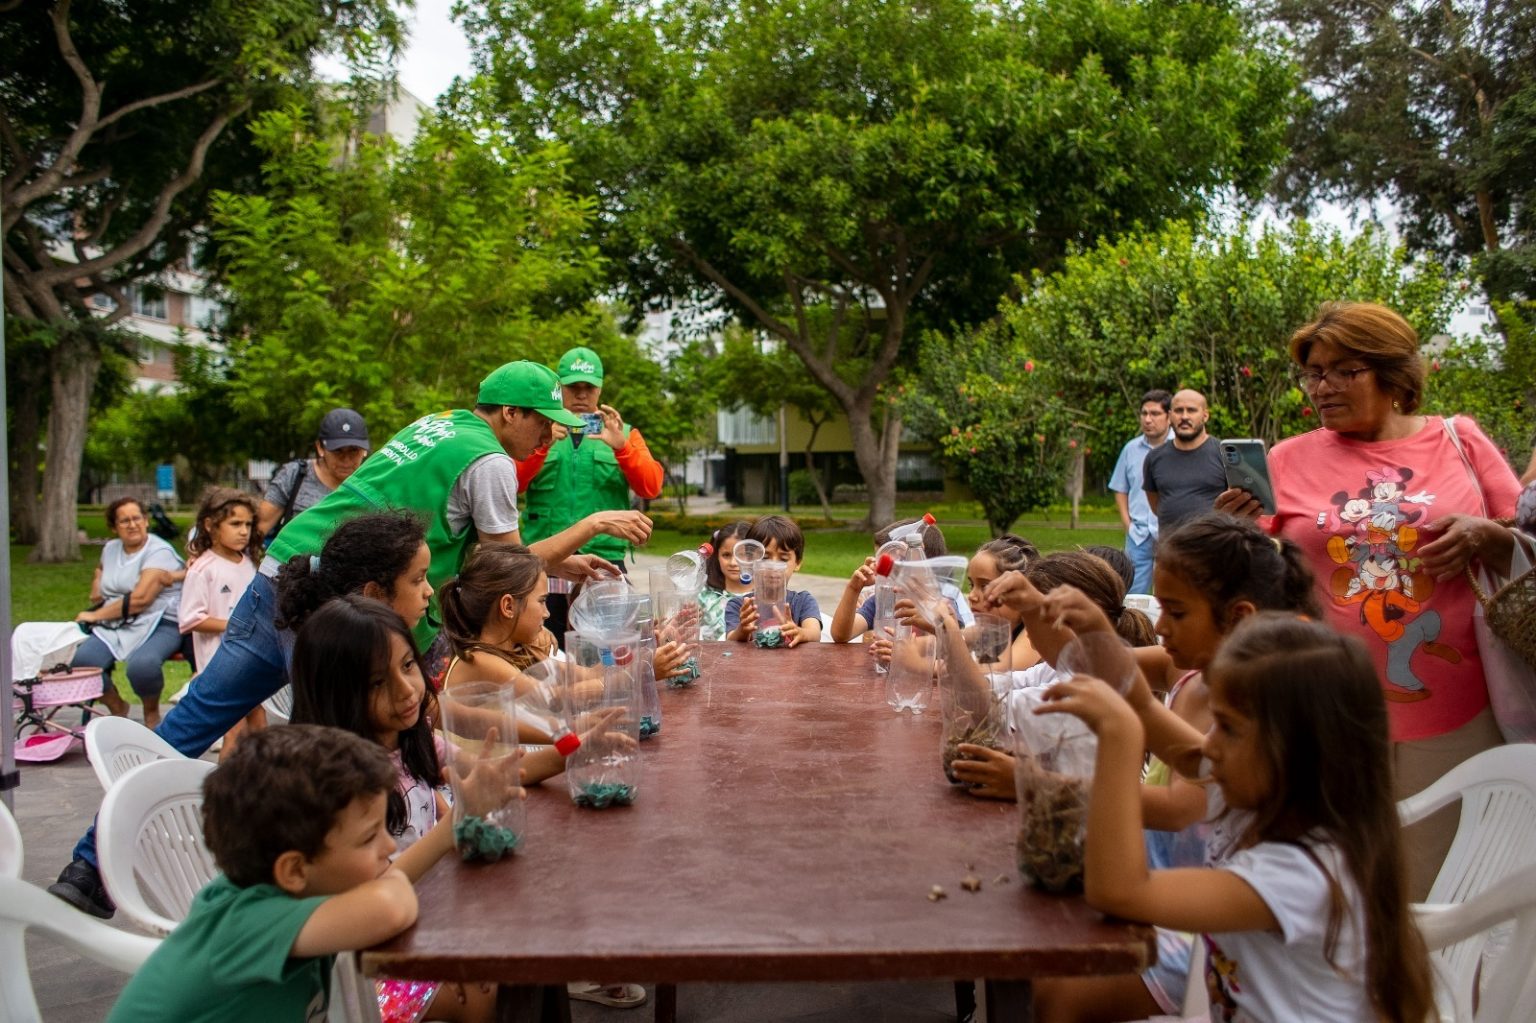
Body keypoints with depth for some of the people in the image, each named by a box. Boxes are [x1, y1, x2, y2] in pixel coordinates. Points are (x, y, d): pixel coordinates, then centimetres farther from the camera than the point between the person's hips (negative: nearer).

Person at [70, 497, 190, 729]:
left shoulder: (160, 552, -8)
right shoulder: (110, 549, 15)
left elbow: (141, 599, -17)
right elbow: (100, 568, 40)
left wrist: (95, 616, -9)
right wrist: (96, 593, 18)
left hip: (159, 624, -6)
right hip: (114, 626, 7)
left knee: (142, 665, -37)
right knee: (81, 661, -22)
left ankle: (151, 713, -2)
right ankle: (117, 708, 8)